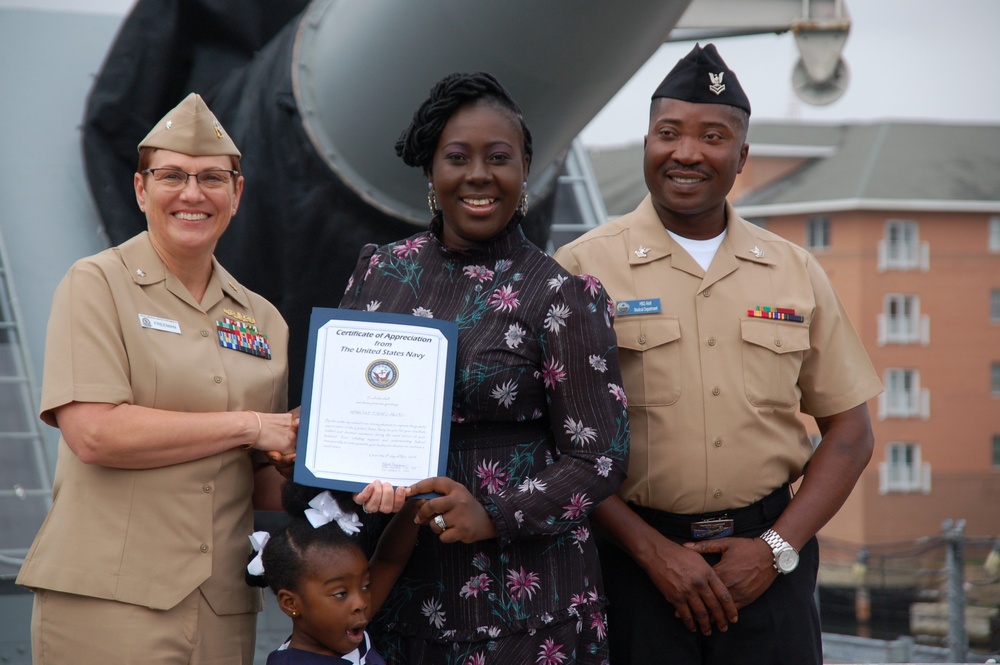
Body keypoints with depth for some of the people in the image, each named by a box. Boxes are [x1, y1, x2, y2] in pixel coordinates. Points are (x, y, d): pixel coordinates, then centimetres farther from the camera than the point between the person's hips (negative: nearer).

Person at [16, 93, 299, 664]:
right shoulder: (97, 286, -1)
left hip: (224, 611, 5)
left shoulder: (262, 318, 15)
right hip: (108, 600, -5)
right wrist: (247, 425, -10)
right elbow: (94, 433, -15)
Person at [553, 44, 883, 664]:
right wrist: (652, 549, -11)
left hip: (768, 559, 2)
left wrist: (776, 547, -3)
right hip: (634, 556, -2)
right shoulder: (582, 268, -2)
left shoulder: (796, 272, 7)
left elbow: (850, 431, 8)